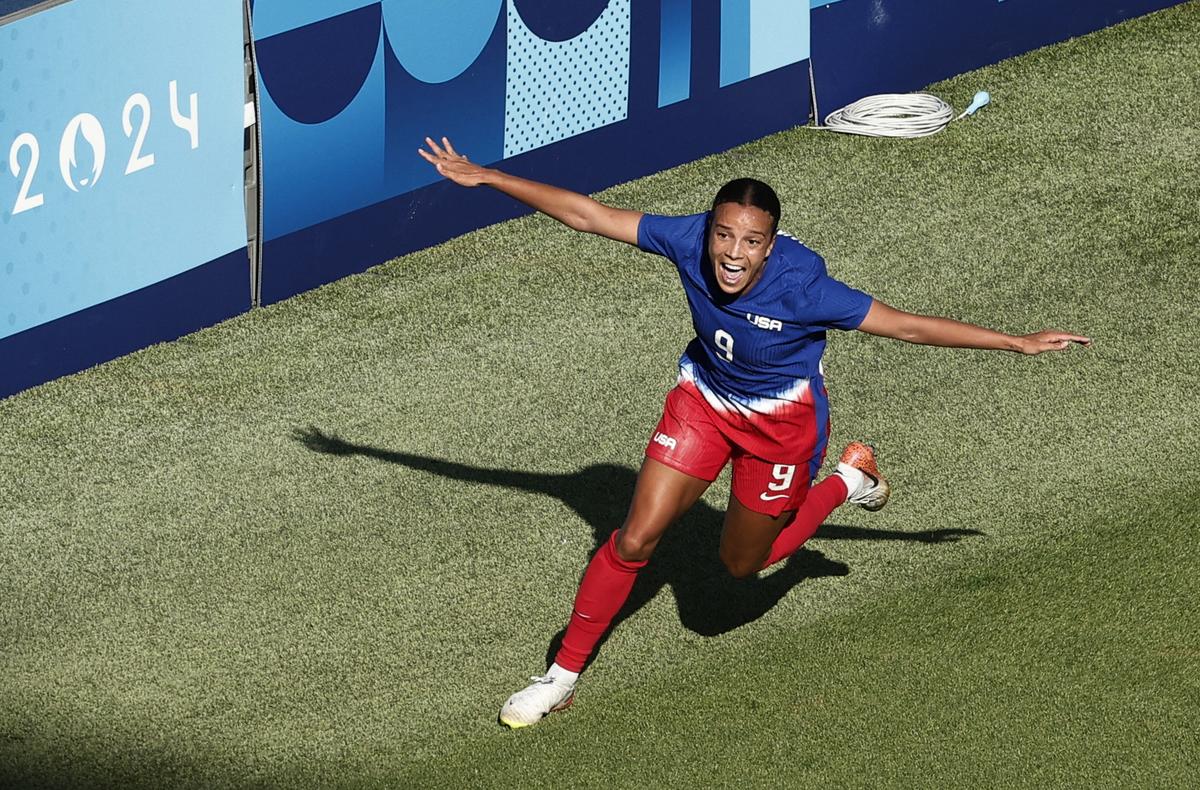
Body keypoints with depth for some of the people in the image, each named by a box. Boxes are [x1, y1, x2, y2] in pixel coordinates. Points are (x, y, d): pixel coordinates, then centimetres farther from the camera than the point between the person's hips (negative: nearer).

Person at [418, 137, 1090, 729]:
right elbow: (586, 214, -21)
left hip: (782, 421, -3)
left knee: (743, 564, 13)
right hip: (705, 398, 3)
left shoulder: (802, 286, -35)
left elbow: (907, 325, -26)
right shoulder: (689, 241, -27)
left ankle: (849, 480, 36)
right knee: (635, 540, -2)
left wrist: (1019, 343, -22)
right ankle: (564, 675, 13)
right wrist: (484, 177, -20)